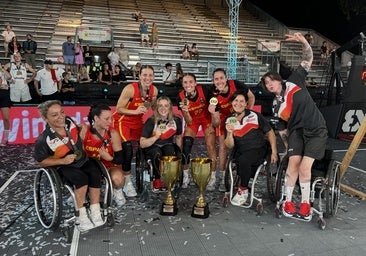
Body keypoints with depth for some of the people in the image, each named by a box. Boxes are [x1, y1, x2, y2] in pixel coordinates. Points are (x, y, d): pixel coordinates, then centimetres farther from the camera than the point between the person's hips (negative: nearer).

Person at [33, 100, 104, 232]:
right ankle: (81, 216, -19)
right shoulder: (44, 140, -21)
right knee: (81, 178, -33)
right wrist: (63, 161, -19)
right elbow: (41, 161, -9)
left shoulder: (69, 121, -8)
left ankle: (95, 212, -17)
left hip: (83, 160, 4)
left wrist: (83, 128, 1)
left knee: (95, 174, -25)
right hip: (64, 167, -4)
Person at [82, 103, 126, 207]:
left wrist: (109, 158, -31)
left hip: (110, 166, -1)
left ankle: (117, 191, 5)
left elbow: (120, 159, -12)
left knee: (117, 179, -34)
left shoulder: (113, 134, -15)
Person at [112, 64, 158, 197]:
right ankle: (127, 183, -1)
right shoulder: (130, 88, -26)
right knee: (127, 150, -18)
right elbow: (118, 109, -21)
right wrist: (135, 111, -33)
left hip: (138, 121, 6)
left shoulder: (154, 90, -9)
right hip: (122, 121, -6)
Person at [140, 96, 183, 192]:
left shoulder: (176, 120, -5)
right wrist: (156, 136, -31)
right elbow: (142, 144, -17)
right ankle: (157, 181, -14)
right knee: (157, 153, -35)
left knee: (171, 151, -32)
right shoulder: (151, 121, -14)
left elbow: (178, 137, 13)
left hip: (168, 146, 2)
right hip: (151, 147, -2)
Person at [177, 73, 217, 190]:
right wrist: (185, 111, -42)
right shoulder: (181, 97, -25)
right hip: (192, 120, 1)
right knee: (186, 147, -9)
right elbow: (189, 121, -23)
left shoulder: (204, 90, -28)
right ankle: (185, 177, 10)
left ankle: (212, 178, 9)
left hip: (206, 118, -1)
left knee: (210, 146, -7)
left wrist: (214, 123, -13)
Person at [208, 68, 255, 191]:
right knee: (223, 146, -3)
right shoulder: (214, 95, -28)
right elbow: (216, 124, -25)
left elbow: (251, 97, -7)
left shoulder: (236, 84, -28)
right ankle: (222, 179, 8)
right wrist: (213, 113, -46)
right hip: (225, 118, 0)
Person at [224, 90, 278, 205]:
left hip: (258, 150, -2)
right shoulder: (229, 120, 7)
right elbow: (229, 146, 2)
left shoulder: (255, 116, 1)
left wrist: (274, 152, -1)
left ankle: (243, 190, -10)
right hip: (241, 152, 2)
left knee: (243, 160, -32)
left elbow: (270, 132, 7)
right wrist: (229, 133, -17)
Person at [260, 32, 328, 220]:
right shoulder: (276, 106, 3)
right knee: (293, 164, -15)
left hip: (317, 131, -2)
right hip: (297, 131, 2)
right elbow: (282, 129, 11)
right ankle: (288, 201, 3)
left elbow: (308, 60, -6)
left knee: (304, 167, -12)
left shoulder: (294, 82, -3)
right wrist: (289, 146, 10)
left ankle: (305, 203, 7)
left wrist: (303, 42, -21)